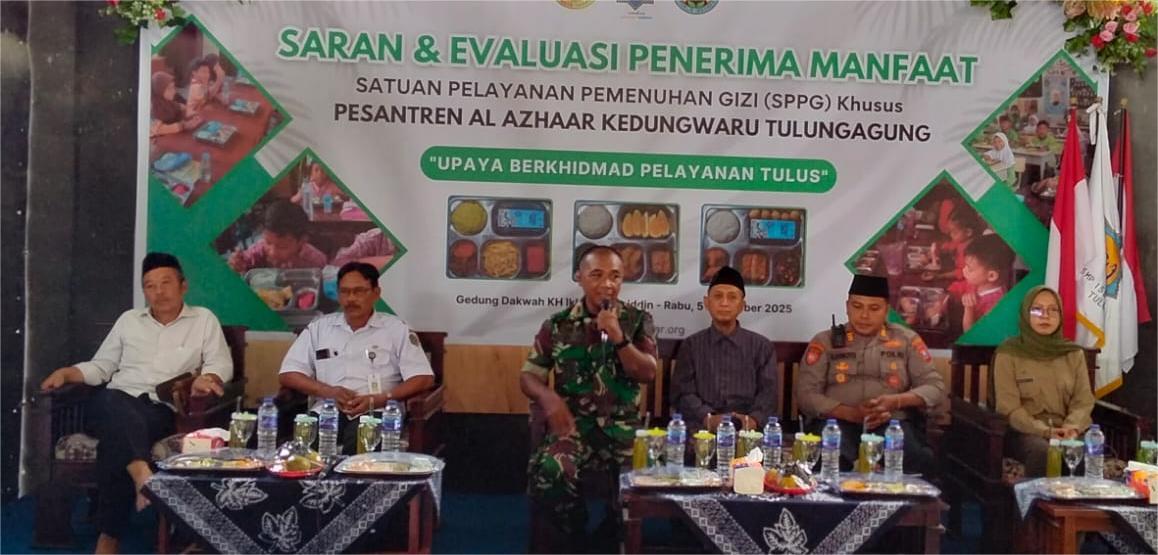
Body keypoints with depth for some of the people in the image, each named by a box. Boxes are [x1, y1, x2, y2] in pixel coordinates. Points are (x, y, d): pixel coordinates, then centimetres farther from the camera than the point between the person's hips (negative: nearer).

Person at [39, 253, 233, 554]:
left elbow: (222, 364, 7)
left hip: (161, 409, -2)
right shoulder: (129, 320, 23)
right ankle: (143, 476, -59)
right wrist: (65, 372, 4)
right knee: (117, 407, -38)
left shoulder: (203, 319, 15)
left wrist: (206, 378, -16)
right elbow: (101, 366, 23)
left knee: (118, 437, -36)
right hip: (114, 403, 2)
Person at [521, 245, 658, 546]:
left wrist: (618, 337, -16)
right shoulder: (558, 325, 9)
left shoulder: (638, 321, 9)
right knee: (547, 470, -32)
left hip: (624, 426, 1)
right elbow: (529, 375, 9)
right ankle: (576, 538, -2)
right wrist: (548, 396, -14)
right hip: (575, 424, 0)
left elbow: (647, 374, -1)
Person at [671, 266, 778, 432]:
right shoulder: (691, 345, 12)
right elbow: (682, 392, 2)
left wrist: (754, 419, -17)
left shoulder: (762, 346, 15)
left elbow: (768, 392, 5)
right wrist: (707, 418, -18)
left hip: (747, 430, 2)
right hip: (701, 430, -2)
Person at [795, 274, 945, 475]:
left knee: (917, 459, -35)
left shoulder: (906, 339, 16)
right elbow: (805, 394, 5)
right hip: (839, 422, -1)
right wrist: (851, 413, -12)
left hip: (893, 423, 1)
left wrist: (896, 401, -9)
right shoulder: (825, 341, 13)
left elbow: (935, 386, 12)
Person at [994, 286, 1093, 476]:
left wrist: (1072, 427, -16)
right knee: (1042, 450, -36)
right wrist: (1045, 431, -19)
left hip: (1065, 432, 3)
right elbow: (1008, 406, -7)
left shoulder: (1074, 353, 13)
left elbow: (1083, 400, 5)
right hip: (1024, 432, -3)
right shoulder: (1008, 352, 0)